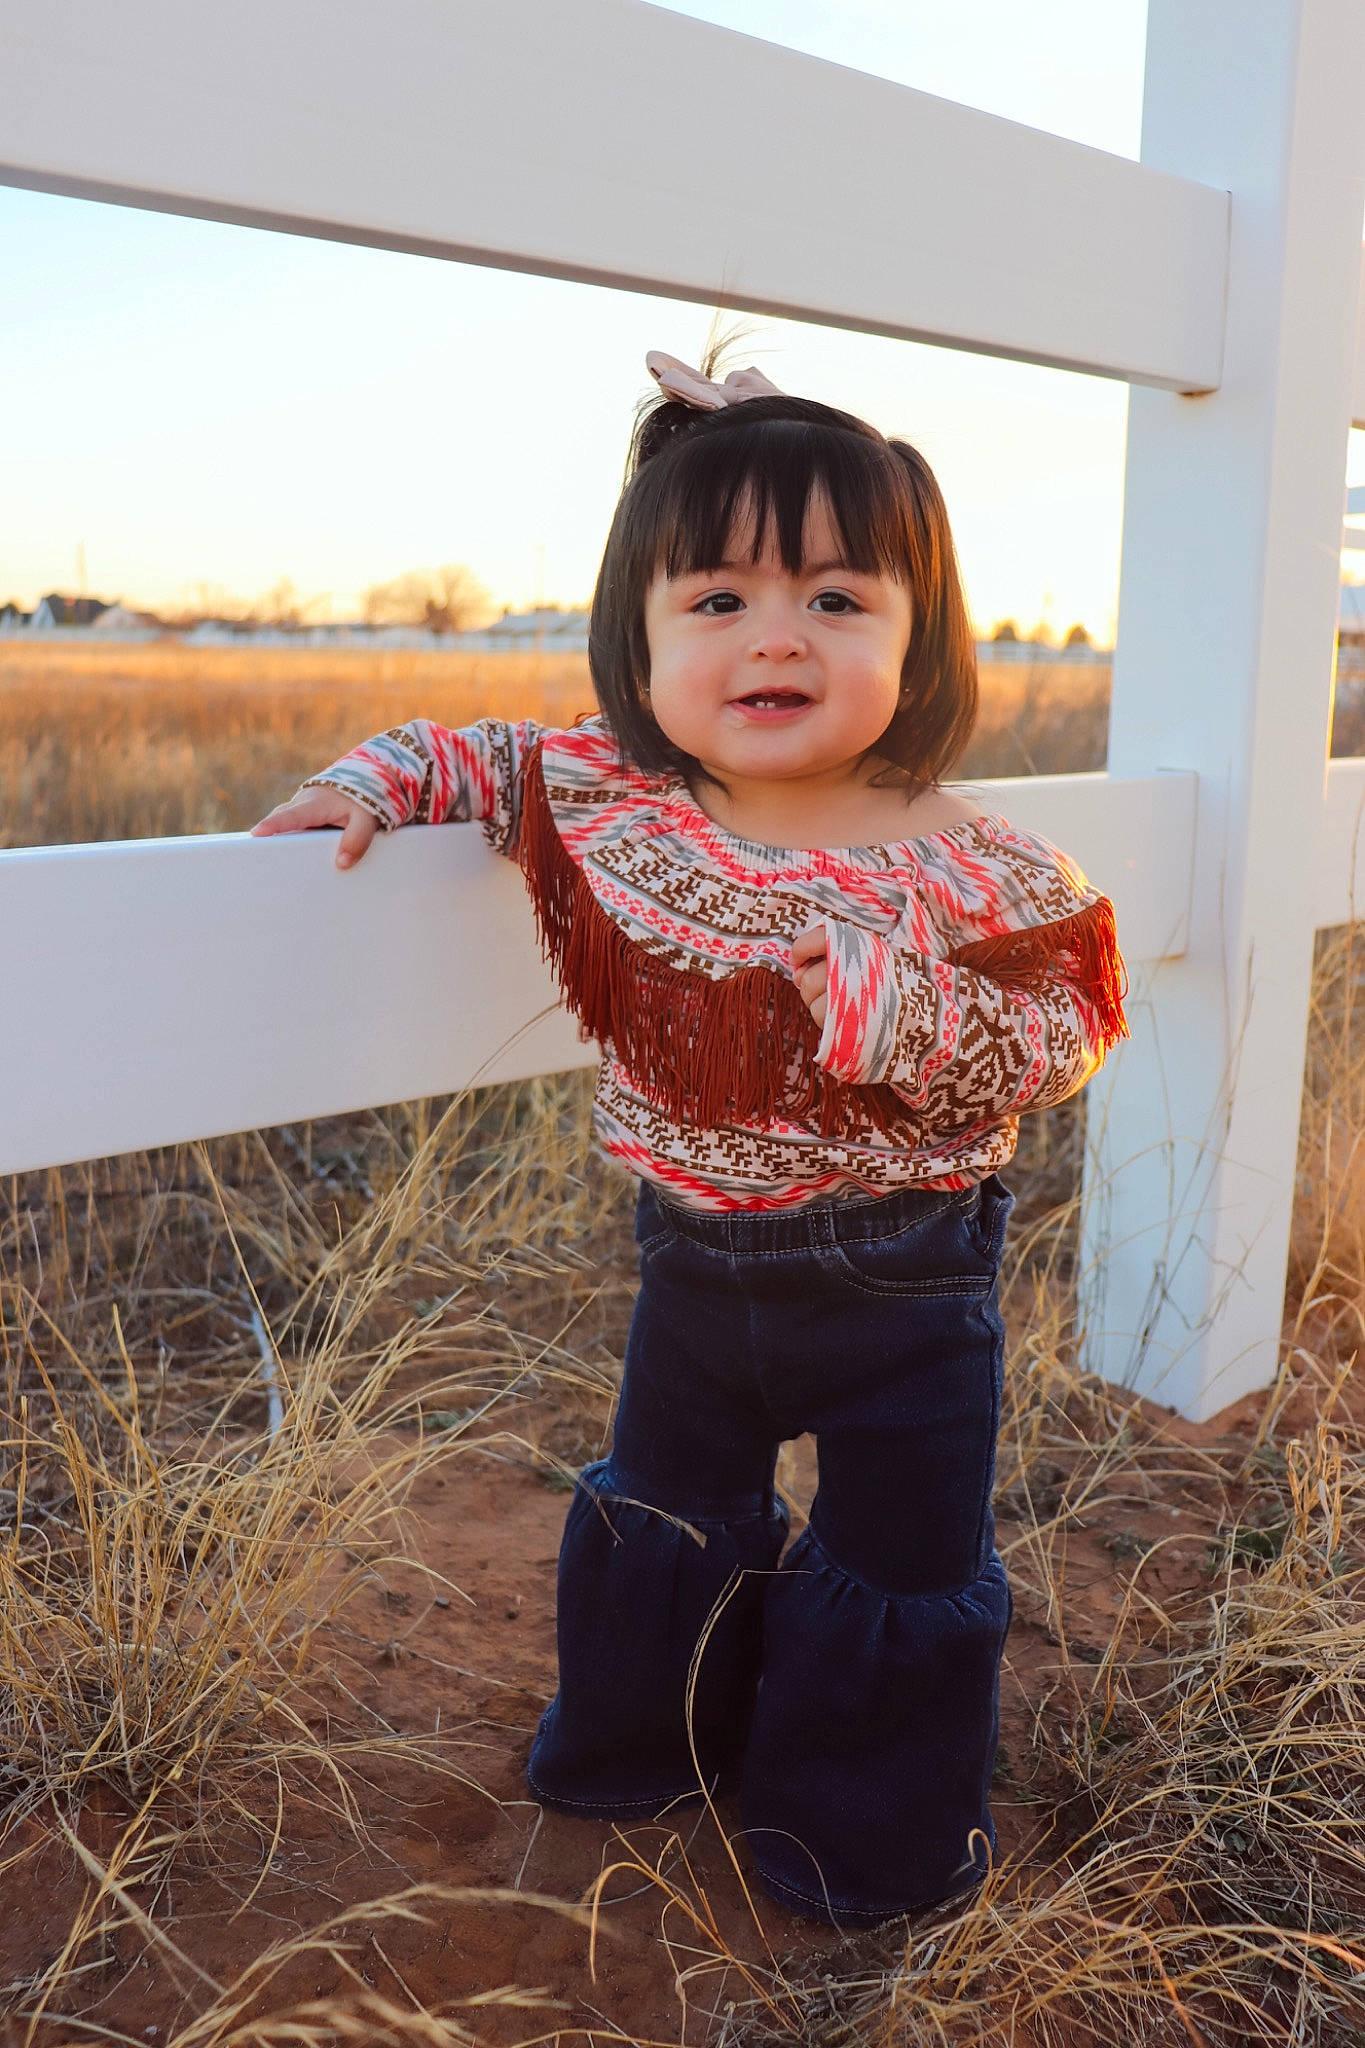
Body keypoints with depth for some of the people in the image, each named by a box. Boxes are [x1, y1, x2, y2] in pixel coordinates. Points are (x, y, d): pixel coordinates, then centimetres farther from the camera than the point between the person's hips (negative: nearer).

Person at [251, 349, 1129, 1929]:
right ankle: (639, 1739, 52)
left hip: (899, 1281, -3)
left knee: (901, 1557, 14)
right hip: (694, 1252, 3)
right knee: (663, 1508, 24)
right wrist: (378, 777, -10)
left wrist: (907, 1011, -32)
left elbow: (1059, 1043, -16)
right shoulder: (609, 801, -11)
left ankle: (873, 1826, 41)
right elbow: (496, 755, 7)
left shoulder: (968, 873, -20)